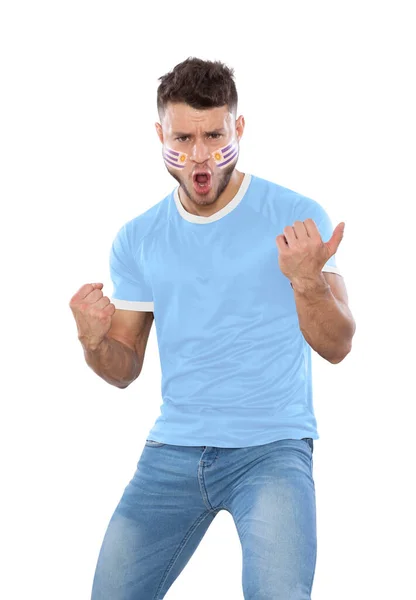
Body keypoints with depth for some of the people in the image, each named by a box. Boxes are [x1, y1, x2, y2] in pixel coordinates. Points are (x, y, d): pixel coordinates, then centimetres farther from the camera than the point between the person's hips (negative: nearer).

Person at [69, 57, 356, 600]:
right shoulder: (136, 240, 8)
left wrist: (307, 280, -23)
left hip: (272, 447, -4)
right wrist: (93, 341, -12)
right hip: (173, 449, 4)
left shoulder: (297, 218, -3)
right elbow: (125, 370, 11)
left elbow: (337, 347, -5)